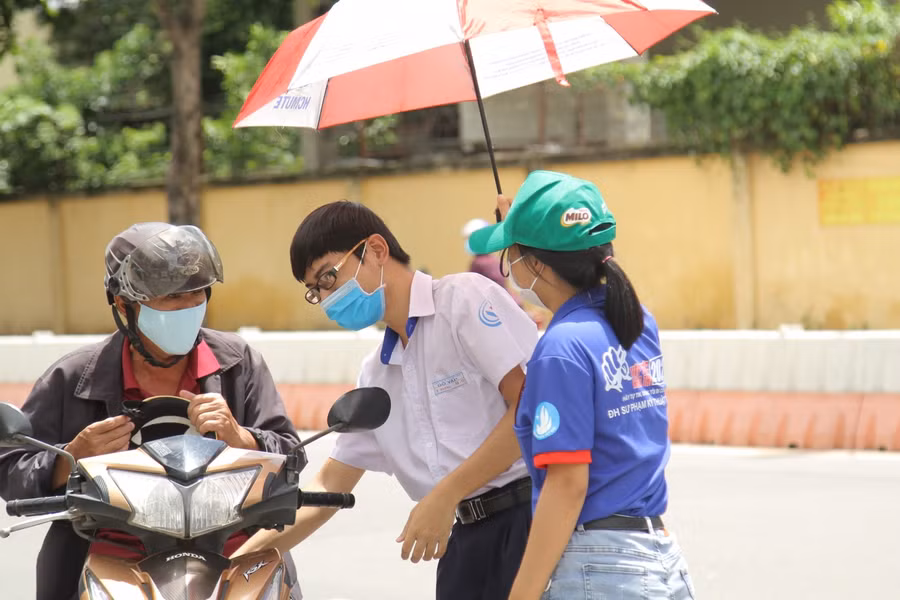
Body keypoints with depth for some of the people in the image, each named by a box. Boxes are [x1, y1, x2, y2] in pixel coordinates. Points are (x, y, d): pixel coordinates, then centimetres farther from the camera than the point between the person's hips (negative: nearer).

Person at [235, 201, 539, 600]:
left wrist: (445, 495, -13)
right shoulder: (375, 374, 20)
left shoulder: (465, 298, -3)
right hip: (466, 537, 8)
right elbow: (329, 487, 23)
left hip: (524, 520, -8)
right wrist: (243, 557, 15)